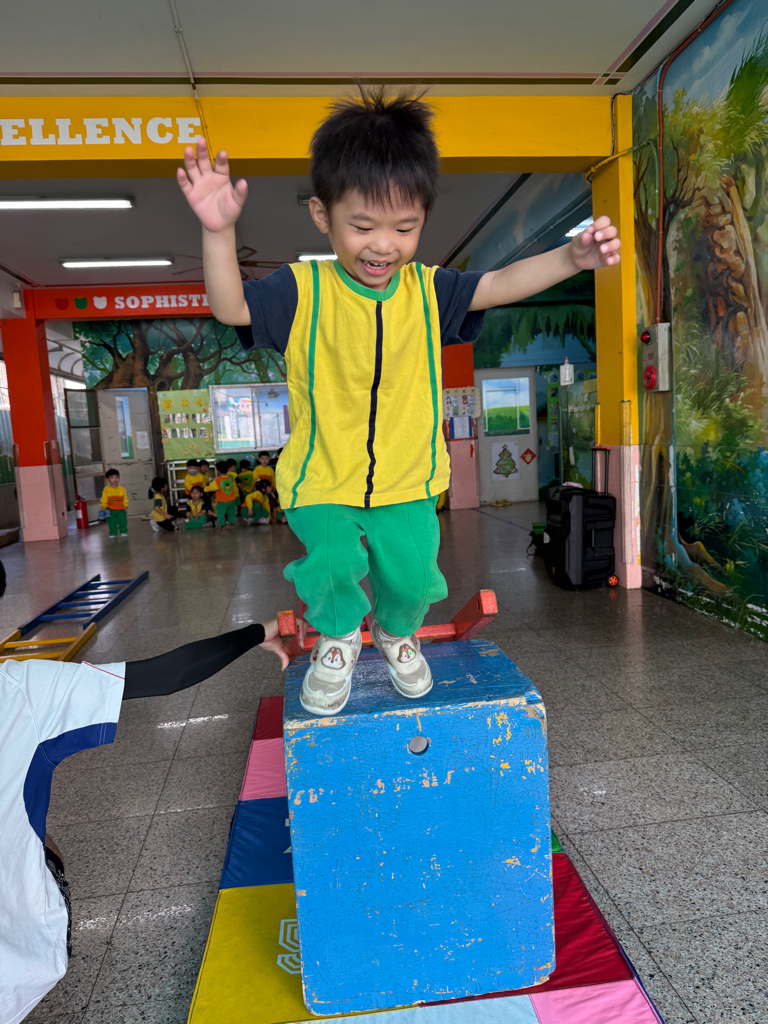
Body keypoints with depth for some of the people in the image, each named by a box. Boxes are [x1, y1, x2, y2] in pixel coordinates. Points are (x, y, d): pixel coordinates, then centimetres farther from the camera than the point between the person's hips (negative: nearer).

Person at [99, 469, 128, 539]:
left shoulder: (122, 489, -1)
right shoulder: (106, 489, -5)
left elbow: (125, 499, 3)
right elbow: (104, 500, -2)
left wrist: (125, 506, -4)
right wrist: (103, 507, -5)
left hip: (121, 509, 1)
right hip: (110, 510, 0)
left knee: (123, 521, -3)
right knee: (112, 522, 4)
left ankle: (124, 532, 12)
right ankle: (113, 533, 16)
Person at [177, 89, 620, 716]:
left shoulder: (428, 291, 0)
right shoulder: (303, 291, -8)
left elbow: (503, 284, -6)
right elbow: (231, 307, -16)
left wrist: (572, 257, -21)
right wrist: (219, 231, -31)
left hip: (407, 480, 2)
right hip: (322, 481, -2)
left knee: (410, 571, -4)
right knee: (333, 560, -20)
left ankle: (397, 632, 36)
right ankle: (338, 638, 17)